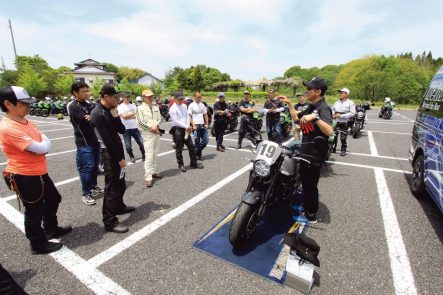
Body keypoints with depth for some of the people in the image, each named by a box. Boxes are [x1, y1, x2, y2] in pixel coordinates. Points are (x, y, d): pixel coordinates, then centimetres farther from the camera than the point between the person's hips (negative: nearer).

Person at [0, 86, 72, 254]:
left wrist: (39, 146, -13)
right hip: (25, 177, -9)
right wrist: (43, 144, -6)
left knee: (53, 199, 24)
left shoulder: (26, 122, 6)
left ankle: (51, 229, 44)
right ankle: (38, 245, 29)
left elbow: (44, 140, 7)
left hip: (40, 172, 9)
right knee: (34, 211, 8)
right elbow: (41, 148, -27)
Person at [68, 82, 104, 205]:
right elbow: (85, 120, -22)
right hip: (84, 142, -7)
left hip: (95, 140, 7)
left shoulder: (89, 104, 13)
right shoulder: (72, 106, -10)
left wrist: (91, 116, -17)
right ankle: (86, 194, 9)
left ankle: (94, 187, 32)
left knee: (95, 165, 15)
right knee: (87, 167, -4)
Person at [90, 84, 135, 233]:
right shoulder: (97, 114, -18)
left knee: (121, 183, 22)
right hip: (109, 154, -9)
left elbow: (122, 130, 7)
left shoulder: (109, 111, 9)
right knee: (112, 186, -4)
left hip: (117, 151, 9)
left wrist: (115, 115, -6)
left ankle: (119, 206, 41)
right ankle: (109, 221, 7)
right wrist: (119, 159, -17)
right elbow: (107, 140, -21)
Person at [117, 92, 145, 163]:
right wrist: (133, 113, -6)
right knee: (128, 146, 4)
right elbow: (124, 116, -16)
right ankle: (132, 157, 26)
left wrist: (128, 116, -11)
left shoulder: (133, 106, 8)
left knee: (141, 143, 3)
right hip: (126, 129, -2)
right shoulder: (120, 107, -2)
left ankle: (143, 155, 24)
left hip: (135, 128, 2)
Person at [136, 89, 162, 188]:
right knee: (149, 155, -10)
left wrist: (155, 126, -10)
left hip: (157, 133, 6)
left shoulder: (156, 107, 13)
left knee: (155, 154, 12)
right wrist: (151, 128, -13)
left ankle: (154, 172, 25)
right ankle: (148, 178, -9)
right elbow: (140, 122, -11)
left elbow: (159, 119, 9)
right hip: (148, 133, -6)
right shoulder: (140, 108, -4)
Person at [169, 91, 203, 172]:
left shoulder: (184, 106, 9)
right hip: (177, 130, -7)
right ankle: (181, 165, 19)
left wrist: (188, 127, -7)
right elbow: (176, 121, -18)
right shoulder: (173, 109, -13)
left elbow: (188, 117, 7)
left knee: (191, 146, 9)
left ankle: (194, 164, 21)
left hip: (185, 129, 7)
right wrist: (186, 127, -18)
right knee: (179, 148, 5)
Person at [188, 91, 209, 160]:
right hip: (196, 126, -6)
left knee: (206, 140, 6)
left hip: (203, 125, 6)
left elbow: (205, 115, 16)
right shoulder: (191, 105, -5)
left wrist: (206, 124, 5)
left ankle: (198, 151, 24)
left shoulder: (202, 105, 12)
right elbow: (189, 116, -8)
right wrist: (193, 125, -16)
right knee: (197, 142, 1)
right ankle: (198, 154, 17)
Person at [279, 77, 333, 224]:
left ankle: (312, 215, 21)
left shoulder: (323, 108, -18)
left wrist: (315, 118, -40)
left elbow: (329, 131, -33)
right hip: (306, 151, 10)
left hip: (315, 154, -10)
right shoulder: (311, 107, 11)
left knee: (311, 184, 3)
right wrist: (289, 103, 18)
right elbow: (296, 117, 24)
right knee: (305, 181, 22)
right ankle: (307, 207, 41)